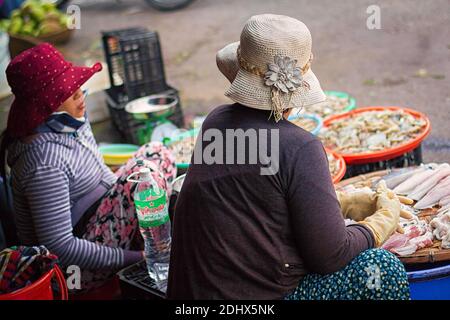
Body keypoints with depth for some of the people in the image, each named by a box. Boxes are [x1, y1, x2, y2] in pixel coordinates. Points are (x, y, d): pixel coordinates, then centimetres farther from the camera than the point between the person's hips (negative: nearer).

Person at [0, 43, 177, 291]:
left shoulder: (71, 121, -3)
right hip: (77, 269, -9)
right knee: (146, 174, -23)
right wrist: (134, 257, -26)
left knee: (158, 153, 8)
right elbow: (60, 248, -30)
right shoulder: (45, 161, -31)